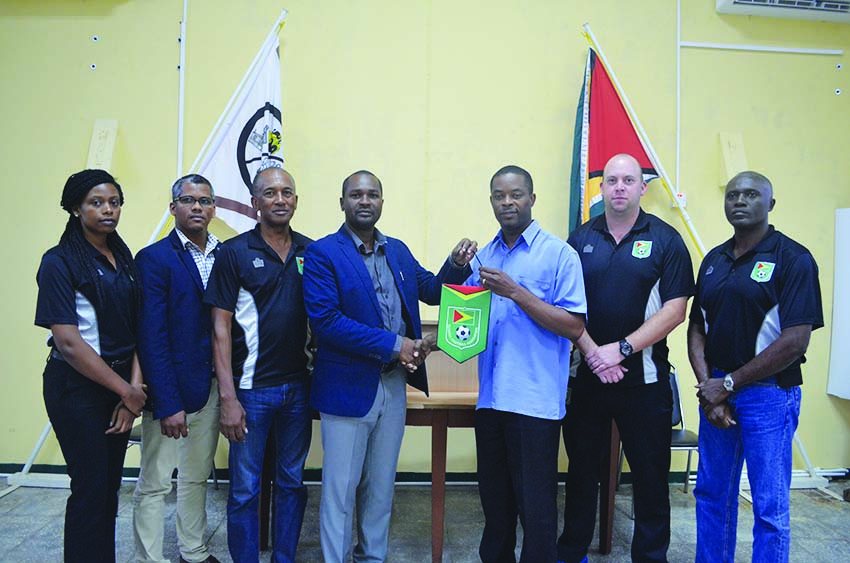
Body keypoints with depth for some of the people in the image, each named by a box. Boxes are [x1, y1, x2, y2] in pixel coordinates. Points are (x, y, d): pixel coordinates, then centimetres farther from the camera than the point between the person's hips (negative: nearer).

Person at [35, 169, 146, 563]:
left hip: (120, 381, 6)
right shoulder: (60, 262, -10)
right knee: (90, 486, 2)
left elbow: (137, 329, 4)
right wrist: (126, 390, -13)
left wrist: (134, 386, -8)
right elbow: (68, 342, -16)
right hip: (77, 386, -6)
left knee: (110, 484, 14)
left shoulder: (125, 259, 8)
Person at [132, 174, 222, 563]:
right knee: (154, 483, 6)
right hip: (170, 388, -5)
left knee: (197, 476, 19)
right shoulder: (154, 258, -9)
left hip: (211, 385, 5)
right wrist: (168, 403, -17)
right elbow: (152, 337, -14)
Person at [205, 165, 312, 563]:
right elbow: (221, 329, -6)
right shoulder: (234, 253, -5)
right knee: (245, 490, 7)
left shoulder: (312, 252, 4)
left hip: (299, 385, 3)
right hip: (251, 388, -3)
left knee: (292, 483, 15)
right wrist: (228, 398, -11)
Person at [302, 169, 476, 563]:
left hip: (394, 385, 6)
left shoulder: (398, 250, 9)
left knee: (381, 485, 19)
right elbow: (324, 320, -20)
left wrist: (457, 264, -4)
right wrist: (393, 344, -21)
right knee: (340, 488, 7)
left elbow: (432, 291, 16)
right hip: (348, 387, -5)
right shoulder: (322, 254, -10)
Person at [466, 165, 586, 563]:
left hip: (535, 400, -5)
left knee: (535, 505, 5)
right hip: (491, 397, 6)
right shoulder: (484, 257, 12)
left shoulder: (558, 254, -6)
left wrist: (516, 292, -19)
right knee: (494, 498, 19)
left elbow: (574, 326, -13)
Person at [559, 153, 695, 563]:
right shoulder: (580, 239, 5)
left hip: (644, 378, -2)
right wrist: (592, 353, -11)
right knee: (581, 468, 13)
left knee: (650, 474, 9)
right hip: (587, 373, 2)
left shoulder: (666, 240, -1)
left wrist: (621, 349, -15)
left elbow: (675, 310, -8)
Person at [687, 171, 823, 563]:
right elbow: (697, 328, 8)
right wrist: (708, 387, -5)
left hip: (768, 393, -5)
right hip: (716, 391, 5)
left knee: (770, 506, 4)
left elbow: (796, 341, -14)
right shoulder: (714, 260, 9)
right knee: (711, 494, 15)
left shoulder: (793, 259, -8)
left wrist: (730, 383, -12)